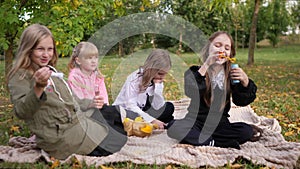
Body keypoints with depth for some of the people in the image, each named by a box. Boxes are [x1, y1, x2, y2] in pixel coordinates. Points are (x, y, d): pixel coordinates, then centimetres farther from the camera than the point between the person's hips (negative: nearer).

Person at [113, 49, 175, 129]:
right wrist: (152, 120, -30)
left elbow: (157, 107, -10)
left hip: (140, 112, 6)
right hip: (124, 111, -6)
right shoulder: (134, 78, -19)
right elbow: (131, 106, -26)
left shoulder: (158, 81, -1)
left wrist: (158, 86, -20)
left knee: (169, 107, -5)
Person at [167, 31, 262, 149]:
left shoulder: (231, 74, 3)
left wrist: (245, 82, -24)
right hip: (196, 122, -2)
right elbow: (190, 93, -25)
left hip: (220, 125, 2)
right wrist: (206, 66, -28)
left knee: (247, 132, -23)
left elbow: (241, 101, -5)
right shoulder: (194, 71, -4)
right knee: (174, 128, -31)